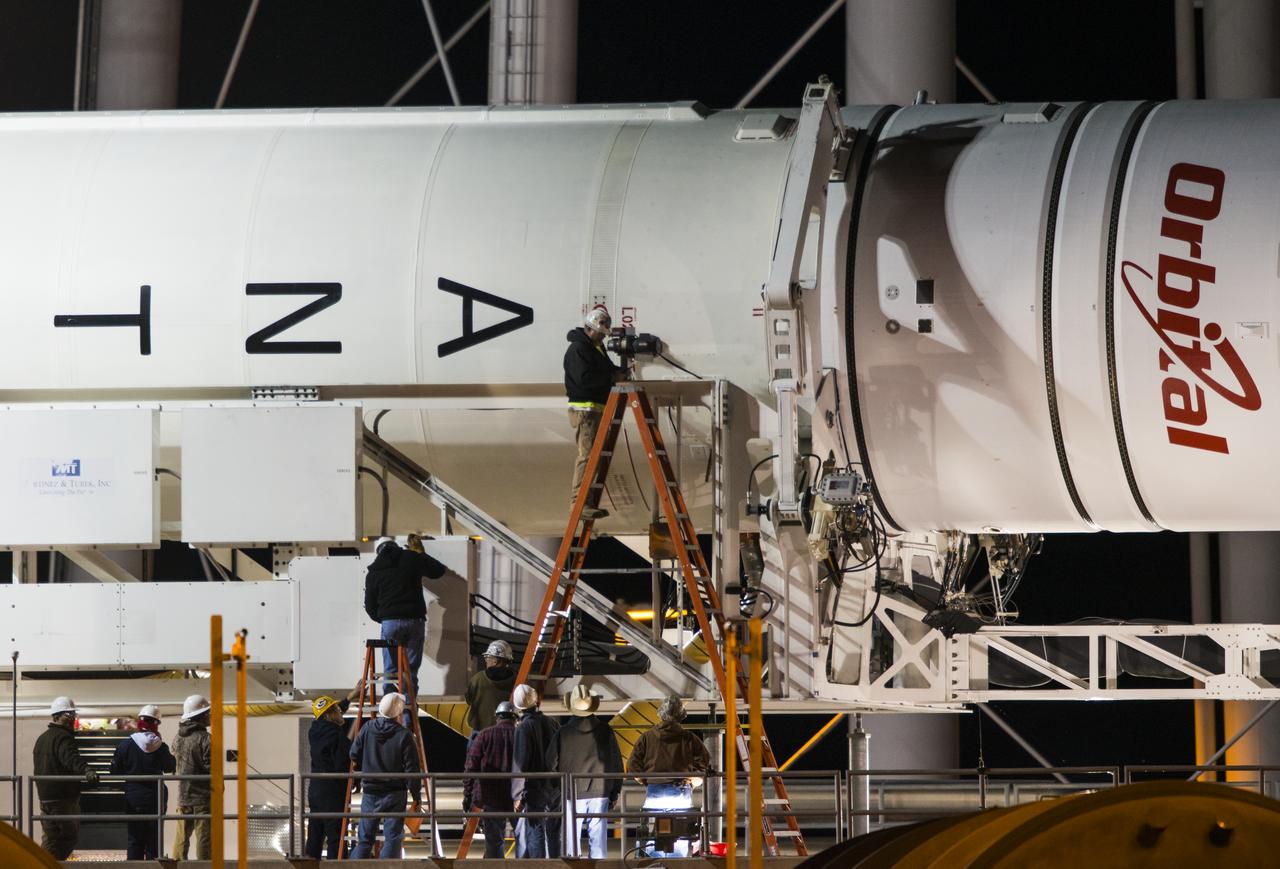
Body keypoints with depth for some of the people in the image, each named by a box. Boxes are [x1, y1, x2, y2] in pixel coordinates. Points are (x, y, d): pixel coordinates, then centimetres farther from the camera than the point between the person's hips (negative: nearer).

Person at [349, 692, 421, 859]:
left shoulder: (367, 729, -2)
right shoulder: (403, 735, -13)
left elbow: (354, 756, 8)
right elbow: (412, 768, -11)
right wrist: (416, 795, -1)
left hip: (370, 792, 3)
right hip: (395, 794, -3)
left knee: (365, 838, 11)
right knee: (392, 837, 1)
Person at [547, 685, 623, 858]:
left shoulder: (563, 733, -5)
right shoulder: (605, 731, -1)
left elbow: (551, 764, 1)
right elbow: (616, 763, 4)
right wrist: (615, 793, 13)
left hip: (573, 794, -1)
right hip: (600, 792, 1)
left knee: (572, 836, 2)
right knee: (598, 837, 4)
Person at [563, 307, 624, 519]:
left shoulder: (597, 347, 18)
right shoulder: (577, 349, -12)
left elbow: (606, 370, 25)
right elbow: (585, 378, -22)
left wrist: (620, 371, 5)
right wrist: (612, 377, -14)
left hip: (597, 409, 10)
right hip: (584, 409, -10)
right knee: (587, 455, -13)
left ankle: (589, 502, 12)